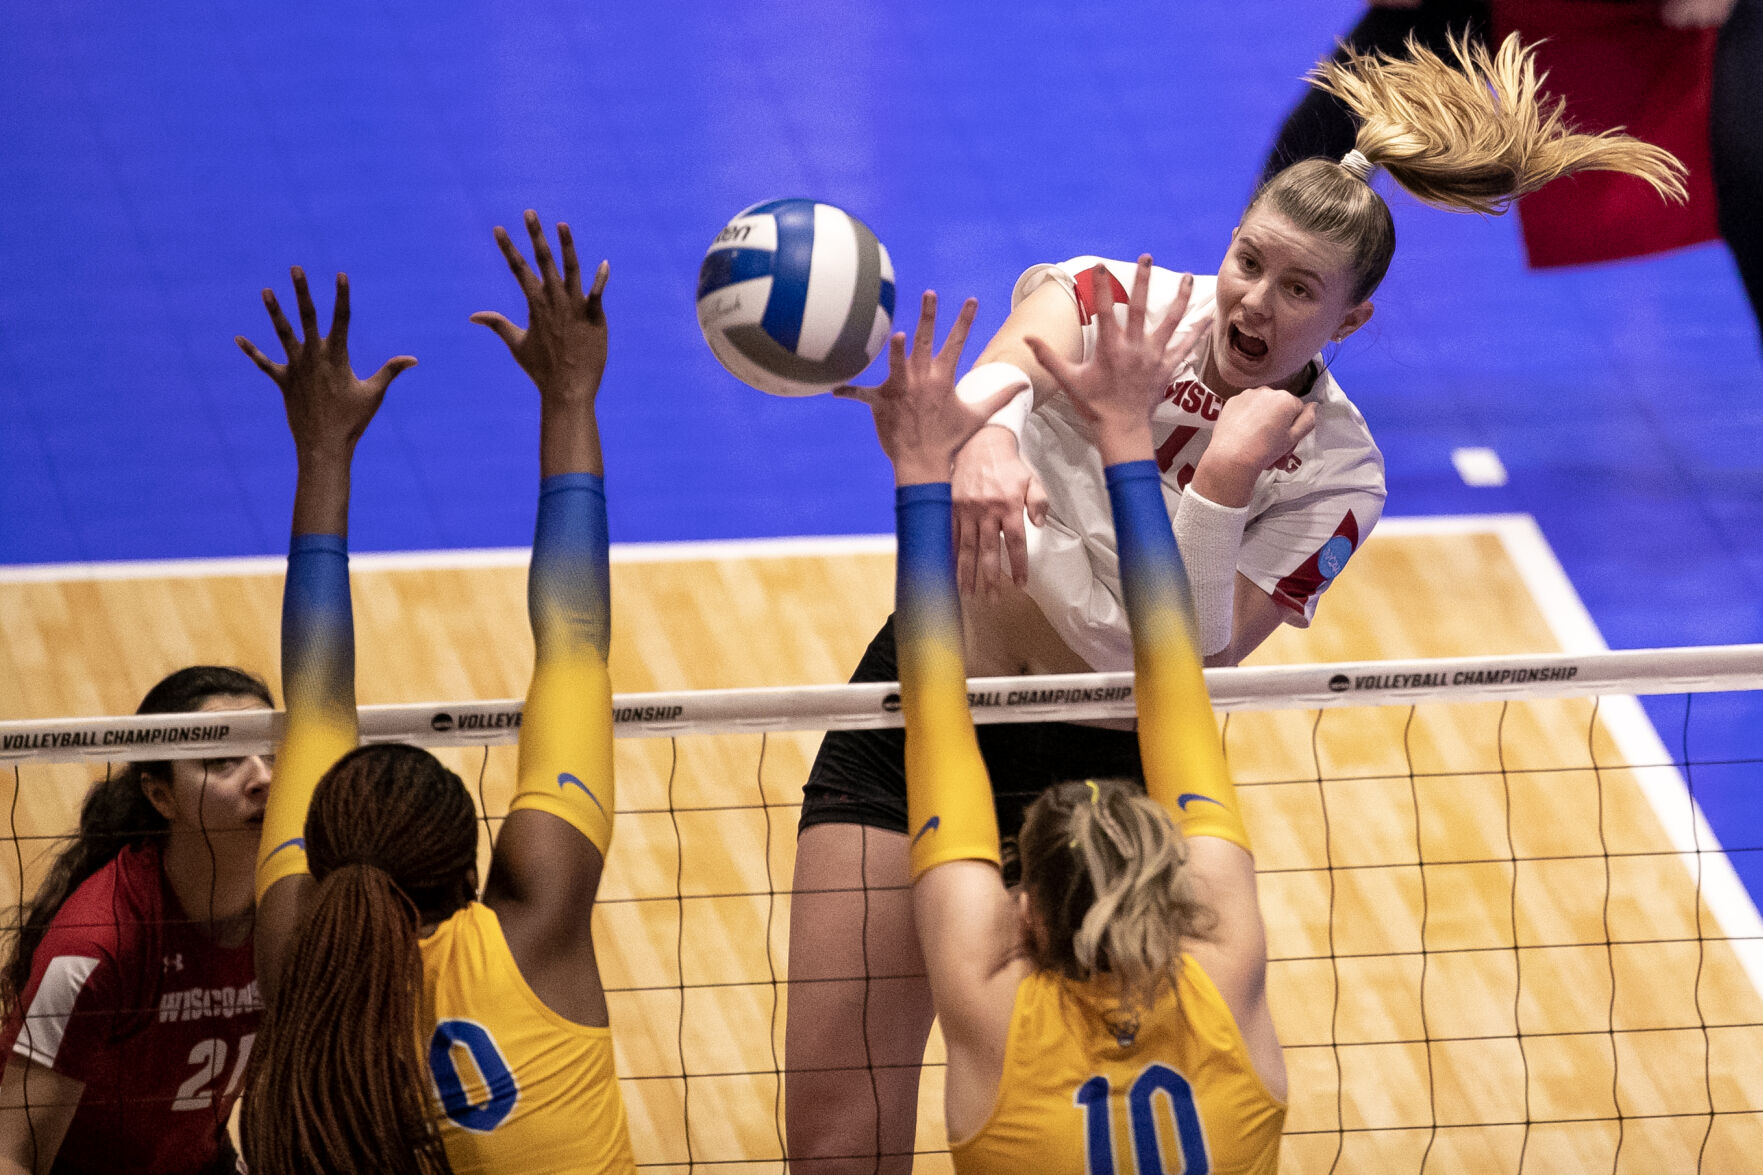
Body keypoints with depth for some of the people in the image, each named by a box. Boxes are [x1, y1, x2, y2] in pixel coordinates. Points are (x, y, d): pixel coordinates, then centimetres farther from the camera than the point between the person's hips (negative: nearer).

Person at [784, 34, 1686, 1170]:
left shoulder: (1335, 474, -9)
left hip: (1096, 767, 0)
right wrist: (979, 438, -52)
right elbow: (997, 373, -29)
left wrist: (1224, 476, -31)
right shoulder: (1109, 298, -7)